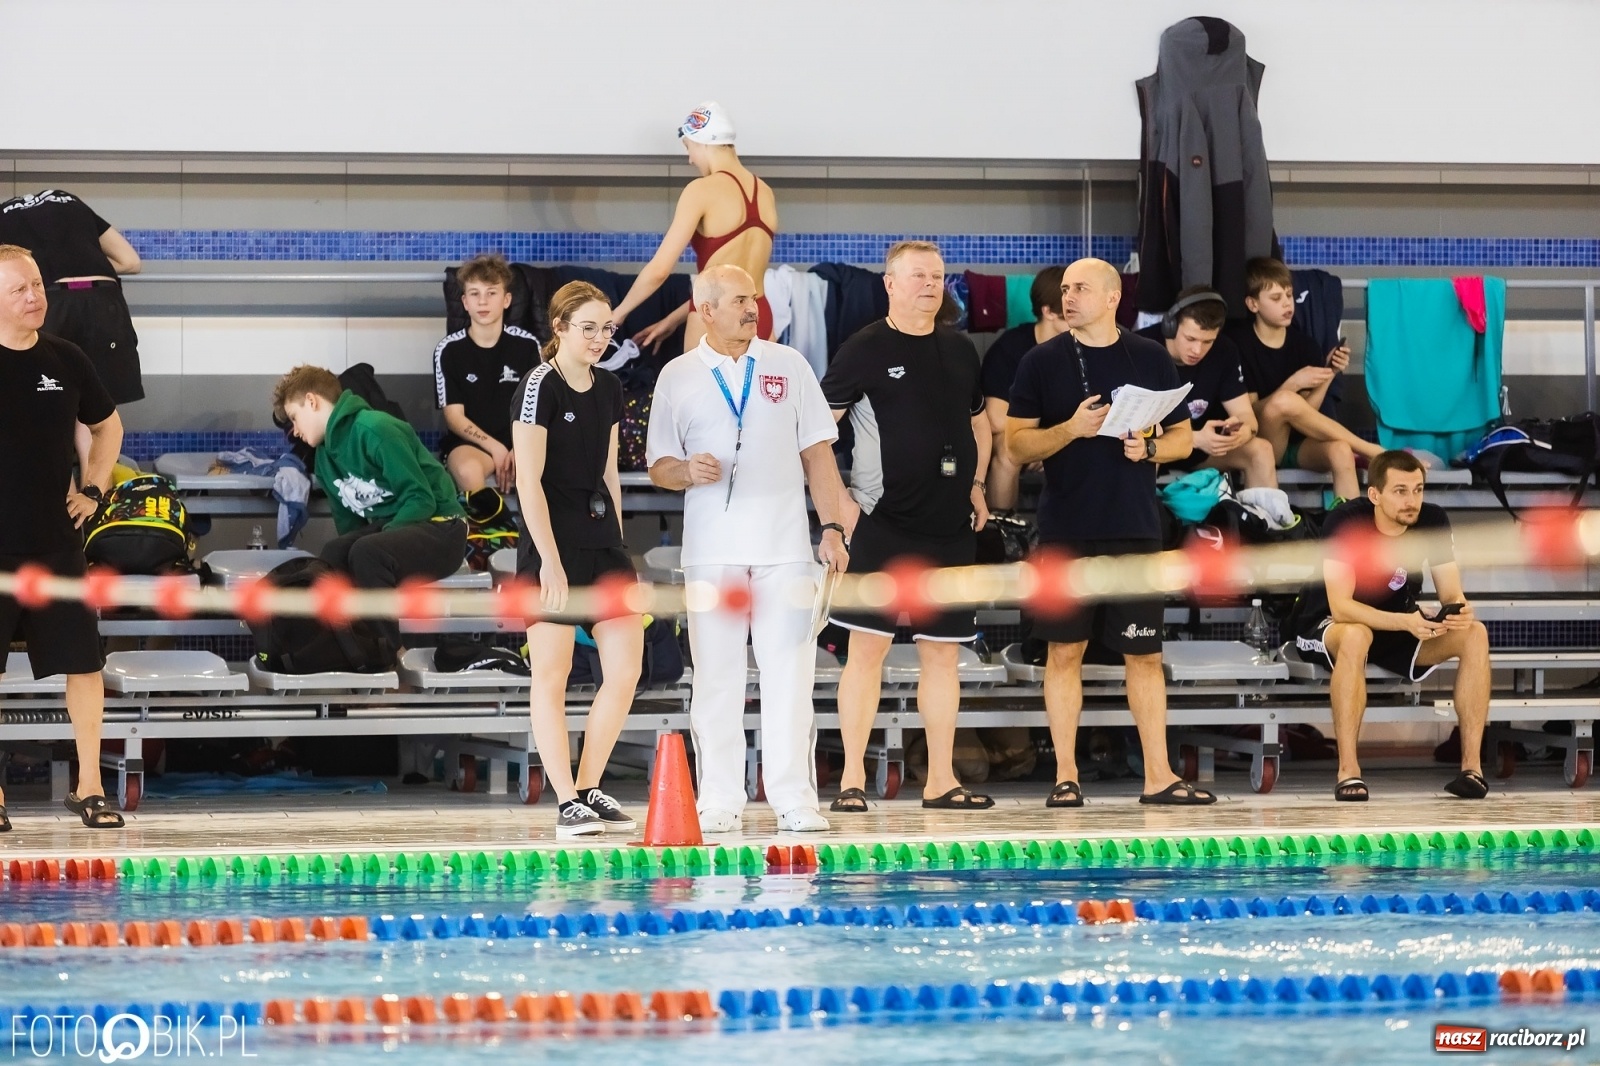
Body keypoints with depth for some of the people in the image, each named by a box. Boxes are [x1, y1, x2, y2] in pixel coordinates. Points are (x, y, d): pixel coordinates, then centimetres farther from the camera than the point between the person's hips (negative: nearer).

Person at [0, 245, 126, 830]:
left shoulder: (66, 360, 4)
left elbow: (107, 424, 22)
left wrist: (93, 487, 11)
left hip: (57, 540, 3)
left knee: (83, 662, 2)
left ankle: (89, 787, 11)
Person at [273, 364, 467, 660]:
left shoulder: (374, 429, -15)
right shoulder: (325, 456, 13)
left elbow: (422, 499, -18)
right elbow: (347, 522, 17)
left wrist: (383, 537, -26)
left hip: (438, 527, -7)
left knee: (367, 553, -35)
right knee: (333, 555, -24)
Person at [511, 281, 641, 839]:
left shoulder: (609, 389, 12)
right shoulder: (540, 386, -9)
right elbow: (529, 480, -14)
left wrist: (618, 544, 16)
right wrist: (550, 559, -18)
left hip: (602, 538, 7)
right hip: (552, 543, -7)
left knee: (626, 667, 3)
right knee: (551, 674, -2)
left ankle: (589, 790, 14)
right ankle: (567, 803, -1)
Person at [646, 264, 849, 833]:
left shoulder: (788, 365, 10)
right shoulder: (678, 377, 8)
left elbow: (817, 453, 10)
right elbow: (659, 466, 10)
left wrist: (832, 528, 1)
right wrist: (687, 471, -13)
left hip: (784, 547, 0)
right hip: (712, 549, 0)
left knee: (789, 675, -3)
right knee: (716, 676, 0)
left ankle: (794, 798, 1)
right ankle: (719, 801, 5)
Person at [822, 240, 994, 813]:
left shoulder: (960, 350, 12)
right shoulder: (865, 349, -5)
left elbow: (979, 422, 27)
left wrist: (976, 485, 14)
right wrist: (838, 498, -11)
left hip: (950, 525, 6)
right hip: (883, 523, -5)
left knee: (943, 652, 8)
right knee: (868, 646, -6)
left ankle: (941, 780, 13)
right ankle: (852, 779, -3)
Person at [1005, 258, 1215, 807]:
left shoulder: (1151, 359, 7)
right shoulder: (1041, 363, 3)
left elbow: (1183, 436, 12)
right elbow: (1017, 444, 0)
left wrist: (1151, 448, -9)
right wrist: (1071, 429, -15)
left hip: (1135, 529, 1)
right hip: (1065, 530, -1)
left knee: (1144, 654, 3)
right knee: (1064, 651, 0)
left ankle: (1158, 776, 7)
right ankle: (1065, 776, 6)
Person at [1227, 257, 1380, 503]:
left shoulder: (1304, 345, 6)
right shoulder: (1238, 343, -5)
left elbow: (1305, 415, 5)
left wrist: (1329, 375, -9)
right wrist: (1293, 384, -20)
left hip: (1299, 446, 3)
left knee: (1340, 451, -32)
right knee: (1283, 400, -34)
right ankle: (1373, 452, -22)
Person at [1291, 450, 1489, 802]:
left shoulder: (1433, 520, -11)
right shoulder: (1346, 522, -25)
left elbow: (1452, 594, -8)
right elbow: (1340, 606, -31)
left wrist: (1460, 611, -34)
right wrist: (1406, 622, -44)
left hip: (1400, 628, 5)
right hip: (1326, 628, -5)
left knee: (1474, 634, -19)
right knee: (1356, 636, -40)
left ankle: (1471, 765, -19)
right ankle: (1348, 770, -36)